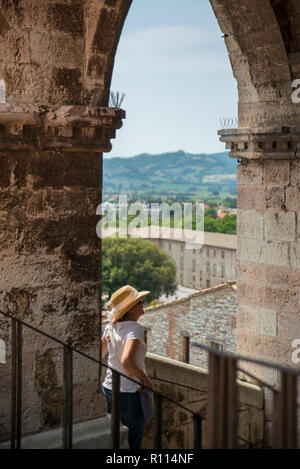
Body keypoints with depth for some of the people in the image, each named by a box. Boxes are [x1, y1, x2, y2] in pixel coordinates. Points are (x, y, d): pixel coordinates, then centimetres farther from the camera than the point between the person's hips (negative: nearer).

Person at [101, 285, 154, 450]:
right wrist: (146, 380, -18)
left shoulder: (110, 327, 3)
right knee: (133, 442, 8)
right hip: (129, 393, -7)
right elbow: (127, 362, -32)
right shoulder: (135, 328, -19)